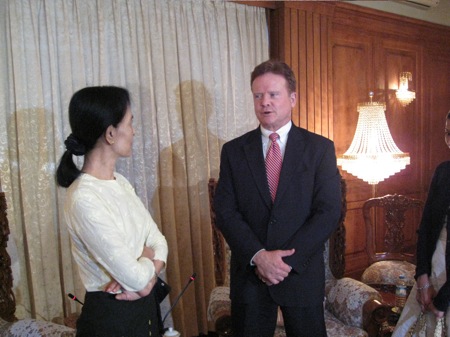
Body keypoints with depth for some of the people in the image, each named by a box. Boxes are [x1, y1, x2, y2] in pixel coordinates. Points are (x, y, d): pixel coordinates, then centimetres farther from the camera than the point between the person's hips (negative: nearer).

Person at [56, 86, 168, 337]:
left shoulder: (120, 182, 1)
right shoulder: (84, 199, -25)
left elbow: (158, 240, 1)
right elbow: (135, 276, -25)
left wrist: (148, 274, -17)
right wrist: (148, 257, -5)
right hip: (111, 317, -7)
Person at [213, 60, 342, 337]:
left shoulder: (320, 148, -3)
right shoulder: (233, 151, 1)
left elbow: (329, 212, -8)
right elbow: (225, 212, -4)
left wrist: (288, 260, -14)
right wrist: (258, 256, -16)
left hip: (302, 274, -1)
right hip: (249, 273, 1)